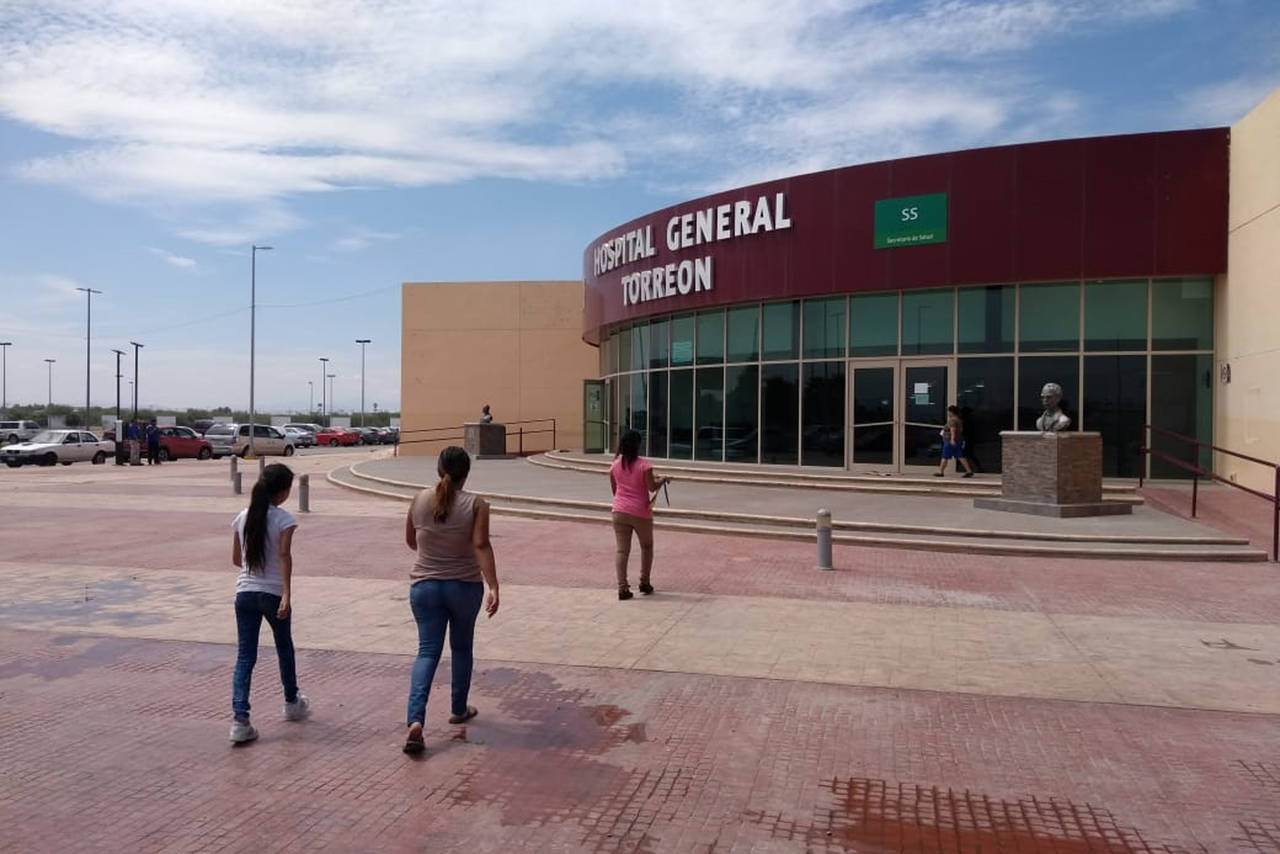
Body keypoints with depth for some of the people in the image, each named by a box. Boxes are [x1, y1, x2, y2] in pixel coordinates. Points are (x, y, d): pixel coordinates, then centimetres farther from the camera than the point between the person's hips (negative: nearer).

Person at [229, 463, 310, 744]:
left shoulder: (242, 517, 4)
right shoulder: (283, 519, -11)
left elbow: (236, 559, 12)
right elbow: (284, 556, -23)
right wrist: (287, 596, -28)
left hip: (245, 593, 3)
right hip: (273, 594, -3)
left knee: (245, 656, 4)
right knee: (284, 648, 19)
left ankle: (240, 719, -7)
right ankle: (292, 703, 37)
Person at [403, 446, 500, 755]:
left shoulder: (420, 500, -1)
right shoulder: (476, 505, -11)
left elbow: (410, 541, 10)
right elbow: (481, 546, -20)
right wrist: (493, 587, -23)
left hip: (424, 585, 2)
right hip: (465, 585, -1)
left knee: (427, 651, 3)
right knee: (461, 647, 18)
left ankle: (415, 720, -13)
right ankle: (458, 709, 32)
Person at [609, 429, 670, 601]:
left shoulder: (615, 465, 2)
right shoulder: (643, 464, -12)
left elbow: (614, 490, 11)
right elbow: (652, 487, -15)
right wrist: (663, 480, 3)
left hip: (619, 511, 3)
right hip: (640, 512, -3)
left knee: (622, 549, 2)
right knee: (646, 546, 19)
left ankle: (622, 588, -7)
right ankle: (644, 583, 20)